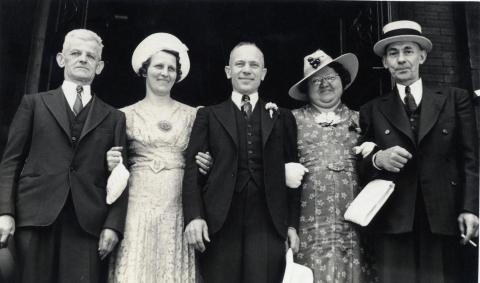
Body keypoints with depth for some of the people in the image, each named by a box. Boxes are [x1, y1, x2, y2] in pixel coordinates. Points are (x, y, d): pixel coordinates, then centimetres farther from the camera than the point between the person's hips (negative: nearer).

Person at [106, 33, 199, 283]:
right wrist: (112, 165, -9)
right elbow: (113, 165, 11)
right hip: (137, 206, -1)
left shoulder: (192, 115, 9)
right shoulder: (126, 115, 7)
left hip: (179, 208, 1)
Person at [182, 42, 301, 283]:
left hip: (267, 224, 1)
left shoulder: (282, 117, 14)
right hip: (220, 224, 0)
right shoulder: (208, 116, 11)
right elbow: (192, 168, 3)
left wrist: (293, 224, 4)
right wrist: (194, 216, -10)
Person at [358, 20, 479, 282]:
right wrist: (378, 159, -10)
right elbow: (361, 168, 11)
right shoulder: (372, 110, 13)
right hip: (393, 220, 0)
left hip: (443, 218, 0)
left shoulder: (455, 99, 12)